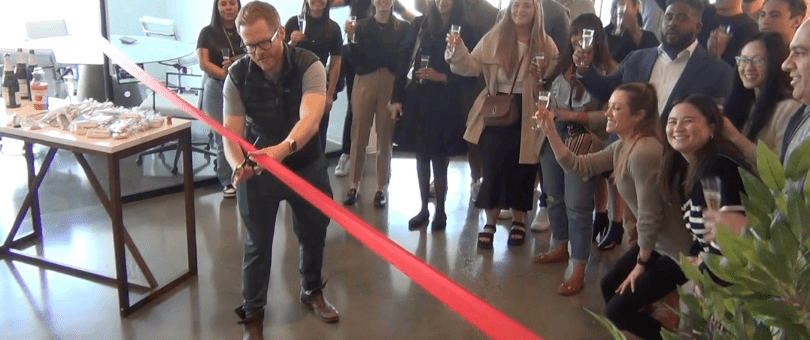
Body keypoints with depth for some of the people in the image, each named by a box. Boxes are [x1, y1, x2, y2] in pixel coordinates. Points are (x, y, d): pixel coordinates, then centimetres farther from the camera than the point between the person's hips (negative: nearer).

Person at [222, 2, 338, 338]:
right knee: (257, 243, 8)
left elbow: (310, 118, -38)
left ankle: (312, 291, 44)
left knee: (313, 233, 18)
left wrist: (283, 148, -58)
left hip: (306, 164, 1)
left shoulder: (308, 66, -23)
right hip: (258, 168, 0)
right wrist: (238, 165, -44)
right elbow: (231, 133, -21)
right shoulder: (237, 76, -18)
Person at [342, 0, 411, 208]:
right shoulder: (362, 26, 7)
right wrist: (352, 39, -11)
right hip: (365, 83, 1)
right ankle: (354, 186, 8)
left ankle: (380, 188, 10)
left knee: (385, 136, 2)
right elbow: (356, 60, 2)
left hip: (391, 84, 0)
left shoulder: (403, 27, 5)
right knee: (359, 135, 0)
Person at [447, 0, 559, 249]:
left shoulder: (546, 45, -1)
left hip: (527, 117, 0)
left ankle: (518, 221, 29)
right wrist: (457, 50, -22)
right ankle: (490, 222, 20)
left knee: (520, 170, 9)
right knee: (493, 167, 4)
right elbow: (472, 67, -5)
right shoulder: (494, 38, 1)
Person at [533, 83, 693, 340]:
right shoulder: (622, 147, 4)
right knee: (610, 286, 19)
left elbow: (650, 216, -24)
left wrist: (641, 264, -11)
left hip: (676, 251, -9)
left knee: (617, 311, -2)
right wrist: (550, 131, -7)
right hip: (656, 242, 9)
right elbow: (579, 166, 4)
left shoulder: (643, 152, -28)